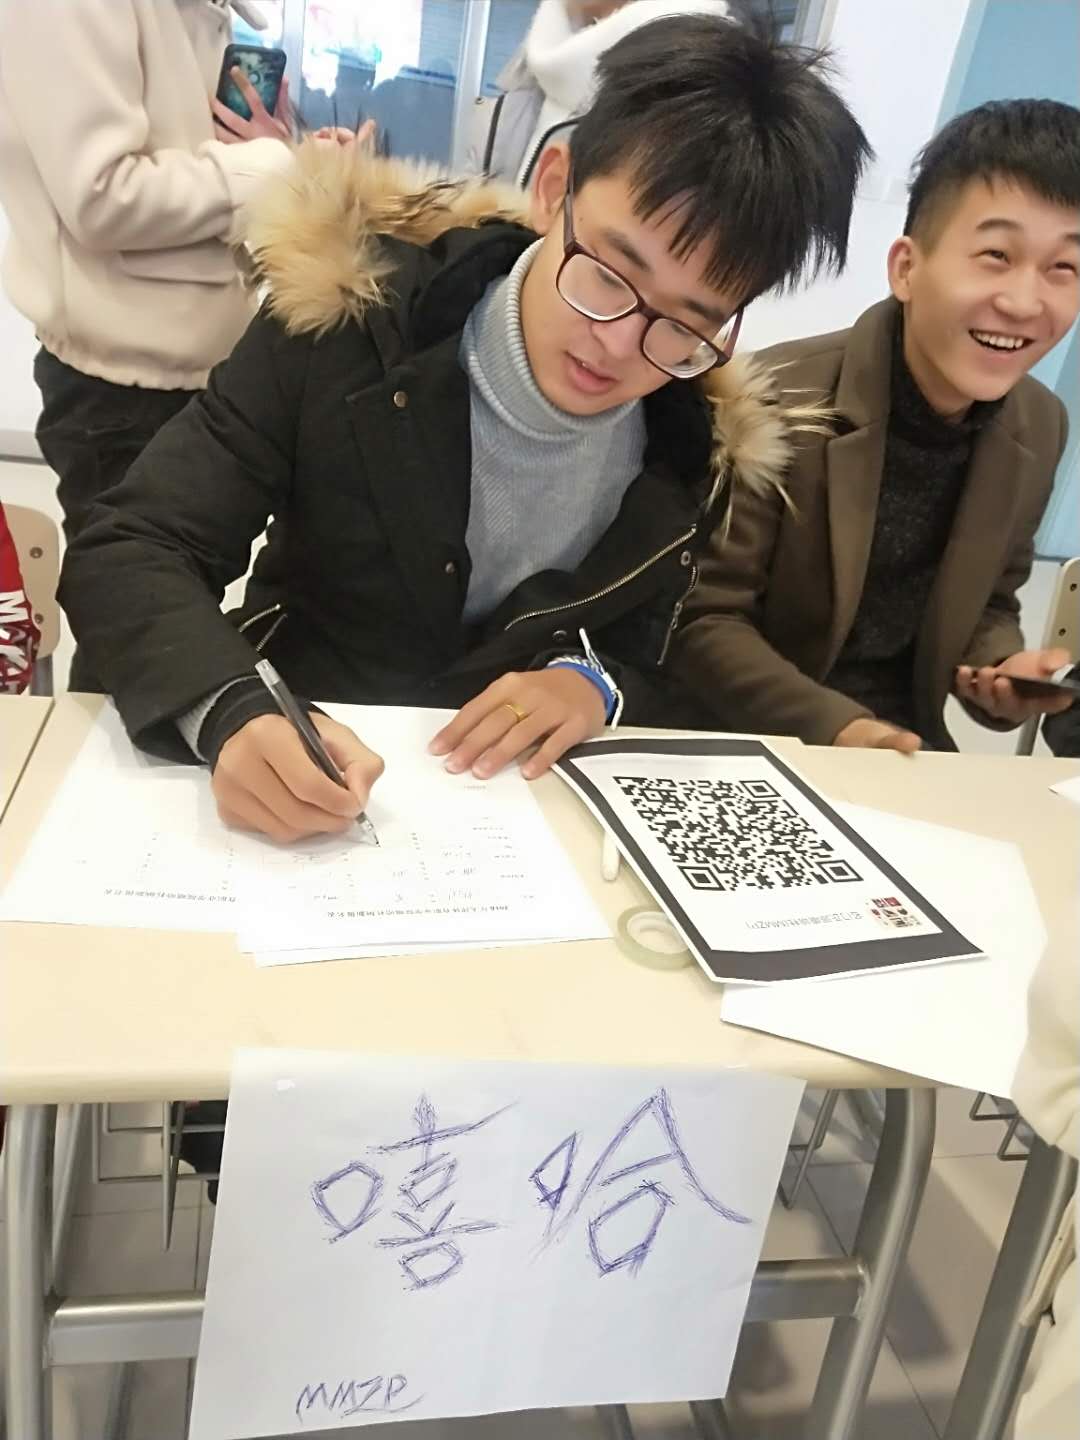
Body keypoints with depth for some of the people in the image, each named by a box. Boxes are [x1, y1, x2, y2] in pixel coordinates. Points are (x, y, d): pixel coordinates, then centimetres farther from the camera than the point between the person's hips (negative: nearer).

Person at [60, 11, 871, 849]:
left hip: (506, 808, 1)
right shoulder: (349, 318, -13)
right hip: (296, 780, 0)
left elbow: (659, 682, 5)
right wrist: (231, 715, -32)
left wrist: (595, 687, -18)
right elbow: (128, 554, -14)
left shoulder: (700, 450, -6)